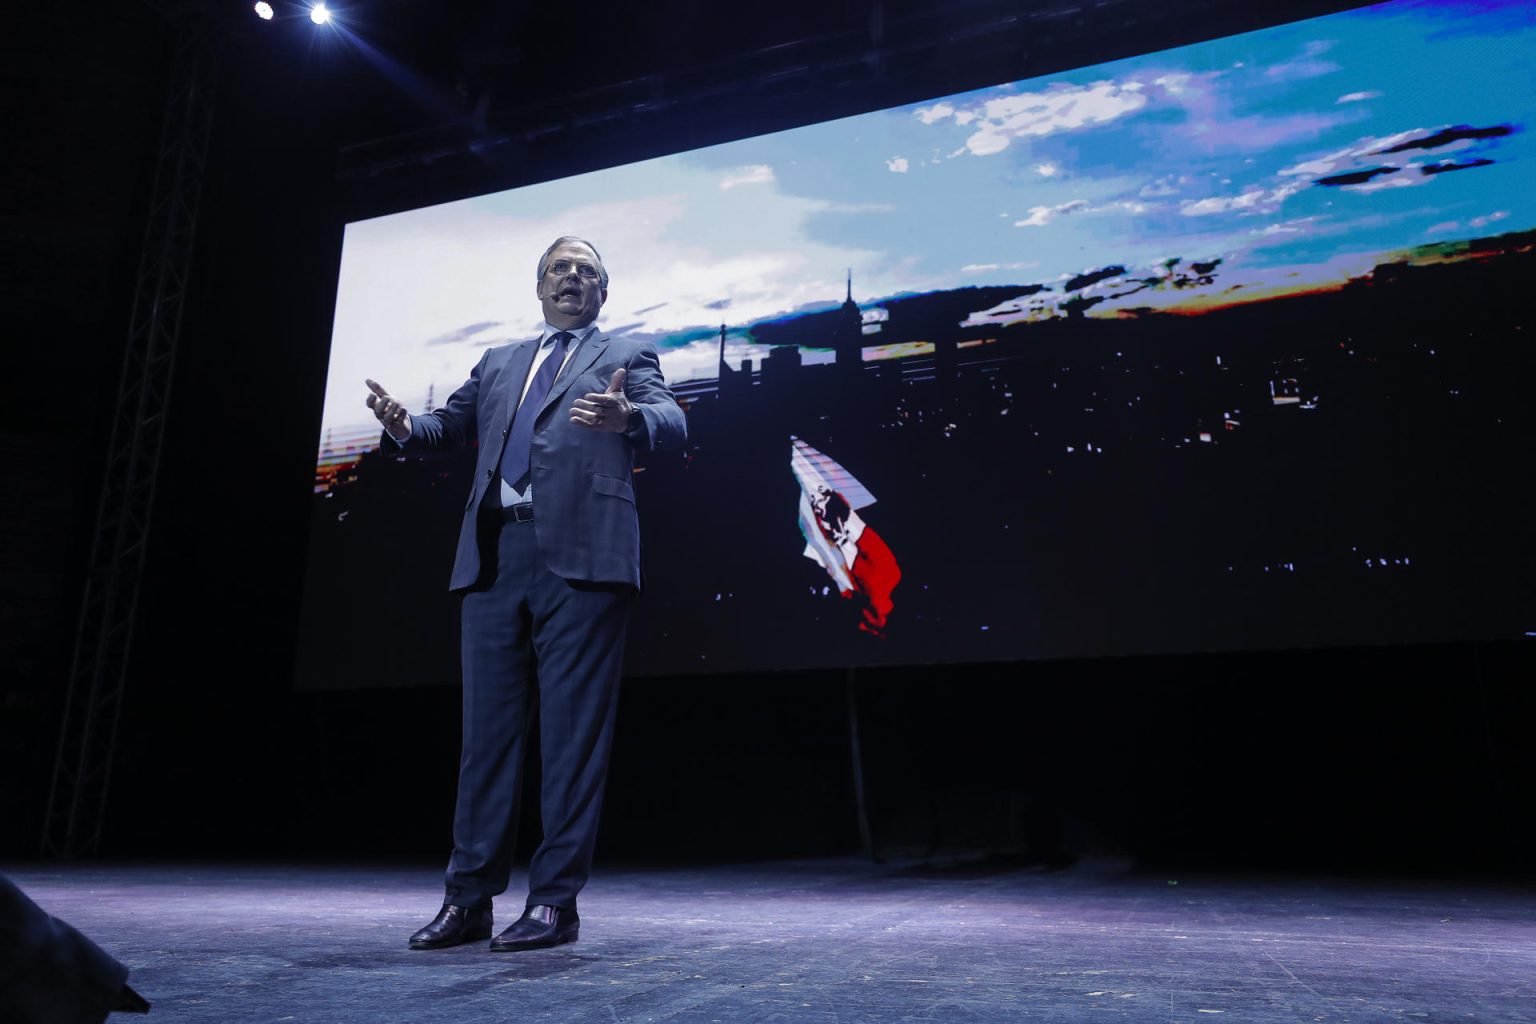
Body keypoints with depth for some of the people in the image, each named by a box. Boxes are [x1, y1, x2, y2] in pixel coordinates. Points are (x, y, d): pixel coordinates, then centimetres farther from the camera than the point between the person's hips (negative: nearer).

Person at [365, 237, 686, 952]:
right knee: (487, 729, 7)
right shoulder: (497, 363, 27)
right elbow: (452, 423, 18)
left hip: (580, 557, -4)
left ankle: (556, 900, 6)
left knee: (572, 732, -3)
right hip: (494, 557, 5)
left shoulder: (626, 357, 13)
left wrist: (627, 417, -25)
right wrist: (404, 425, -4)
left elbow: (672, 425, -3)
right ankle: (469, 899, 17)